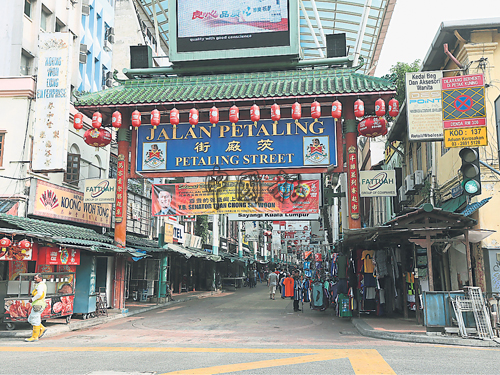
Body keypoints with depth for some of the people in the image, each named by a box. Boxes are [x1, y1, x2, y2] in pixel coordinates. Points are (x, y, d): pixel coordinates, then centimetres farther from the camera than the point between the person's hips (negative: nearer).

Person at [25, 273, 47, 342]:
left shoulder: (40, 285, -13)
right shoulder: (43, 284, 16)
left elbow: (39, 294, -28)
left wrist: (32, 299, -18)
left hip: (38, 305, -11)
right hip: (36, 305, 11)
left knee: (35, 321, -7)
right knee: (30, 320, 15)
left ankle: (34, 337, -4)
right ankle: (42, 329, 15)